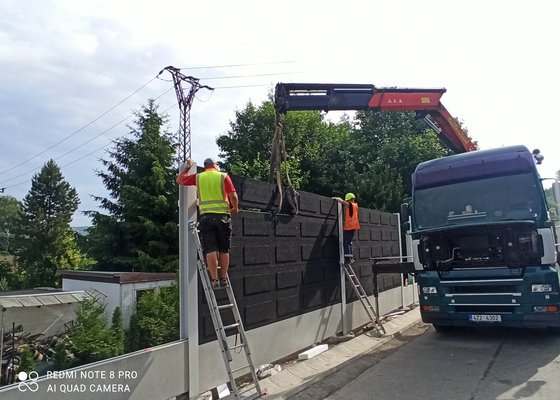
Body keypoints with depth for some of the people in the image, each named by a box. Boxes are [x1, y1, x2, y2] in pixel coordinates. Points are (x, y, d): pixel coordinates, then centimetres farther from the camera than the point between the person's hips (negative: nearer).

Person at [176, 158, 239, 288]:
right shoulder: (223, 176, 5)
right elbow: (233, 196, -2)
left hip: (206, 216, 0)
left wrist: (187, 167, 36)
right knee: (224, 250, 8)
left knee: (210, 250, -2)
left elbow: (179, 180, 22)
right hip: (223, 216, 0)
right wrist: (235, 208, 15)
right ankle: (223, 279, 11)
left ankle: (214, 280, -6)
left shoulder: (198, 177, 9)